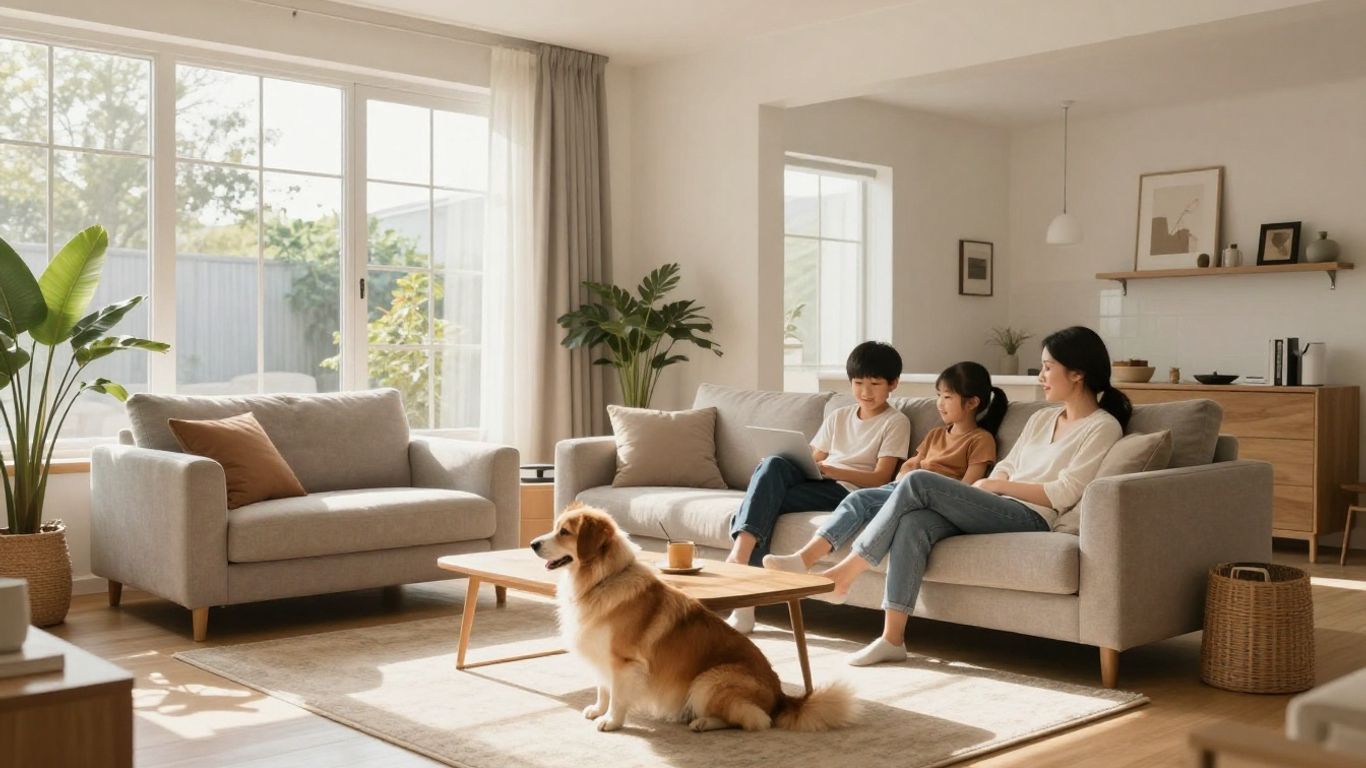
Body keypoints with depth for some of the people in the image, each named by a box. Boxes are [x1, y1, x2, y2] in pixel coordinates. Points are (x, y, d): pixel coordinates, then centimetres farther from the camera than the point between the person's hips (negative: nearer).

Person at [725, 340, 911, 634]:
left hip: (847, 491, -5)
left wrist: (831, 470, -19)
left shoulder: (896, 422, 6)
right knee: (774, 464, -29)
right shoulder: (838, 417, 23)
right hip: (814, 484, 5)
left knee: (770, 501, -28)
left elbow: (880, 477, -5)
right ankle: (740, 553, -41)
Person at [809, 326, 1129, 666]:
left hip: (1031, 520, -7)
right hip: (998, 511, 7)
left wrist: (996, 484, -6)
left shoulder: (1103, 427, 1)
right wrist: (981, 489, -1)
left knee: (918, 481, -22)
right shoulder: (1042, 419, 25)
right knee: (914, 524, -26)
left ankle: (846, 571, -15)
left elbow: (1063, 495, -8)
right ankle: (892, 638, -26)